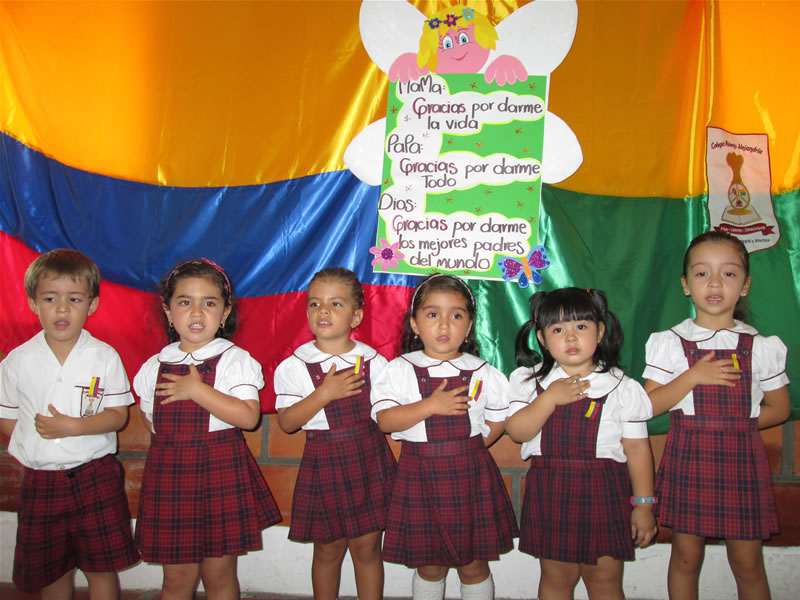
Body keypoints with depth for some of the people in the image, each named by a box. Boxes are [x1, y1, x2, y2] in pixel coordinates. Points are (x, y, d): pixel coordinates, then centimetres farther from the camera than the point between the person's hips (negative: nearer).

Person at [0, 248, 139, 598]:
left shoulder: (104, 357, -6)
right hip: (41, 481, 2)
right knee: (51, 571, 16)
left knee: (102, 567, 4)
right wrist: (33, 449, -8)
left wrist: (72, 427, -19)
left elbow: (118, 415, -7)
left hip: (95, 476, -2)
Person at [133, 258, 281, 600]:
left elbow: (248, 417, -18)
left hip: (221, 471, -3)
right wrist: (173, 445, -1)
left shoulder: (234, 359, -6)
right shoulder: (155, 367, 7)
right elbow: (151, 422, 15)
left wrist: (197, 391, -19)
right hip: (169, 473, 3)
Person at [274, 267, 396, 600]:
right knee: (328, 549, 12)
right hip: (323, 463, 0)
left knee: (367, 547, 9)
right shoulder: (295, 366, -5)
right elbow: (286, 422, -11)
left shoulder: (373, 361, -1)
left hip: (369, 460, 1)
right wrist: (324, 393, -20)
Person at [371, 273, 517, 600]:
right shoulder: (400, 370, -4)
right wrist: (429, 406, -22)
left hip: (470, 475, 1)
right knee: (429, 564, 13)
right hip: (420, 476, -1)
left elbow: (497, 420, 7)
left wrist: (468, 447, -2)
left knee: (473, 564, 12)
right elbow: (384, 420, -13)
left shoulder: (482, 373, 0)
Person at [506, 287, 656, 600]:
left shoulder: (621, 387, -4)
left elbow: (637, 448, -1)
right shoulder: (530, 381, 1)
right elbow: (517, 431, -8)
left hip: (602, 493, -1)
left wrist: (643, 504, -2)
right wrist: (550, 398, -18)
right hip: (550, 493, 2)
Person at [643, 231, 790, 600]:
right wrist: (693, 376, -16)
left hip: (742, 457, 1)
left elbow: (779, 408, 8)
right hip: (688, 456, 0)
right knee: (686, 556, 9)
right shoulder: (670, 343, -2)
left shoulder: (761, 347, 1)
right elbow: (649, 406, -5)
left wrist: (736, 426, -6)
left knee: (747, 562, 8)